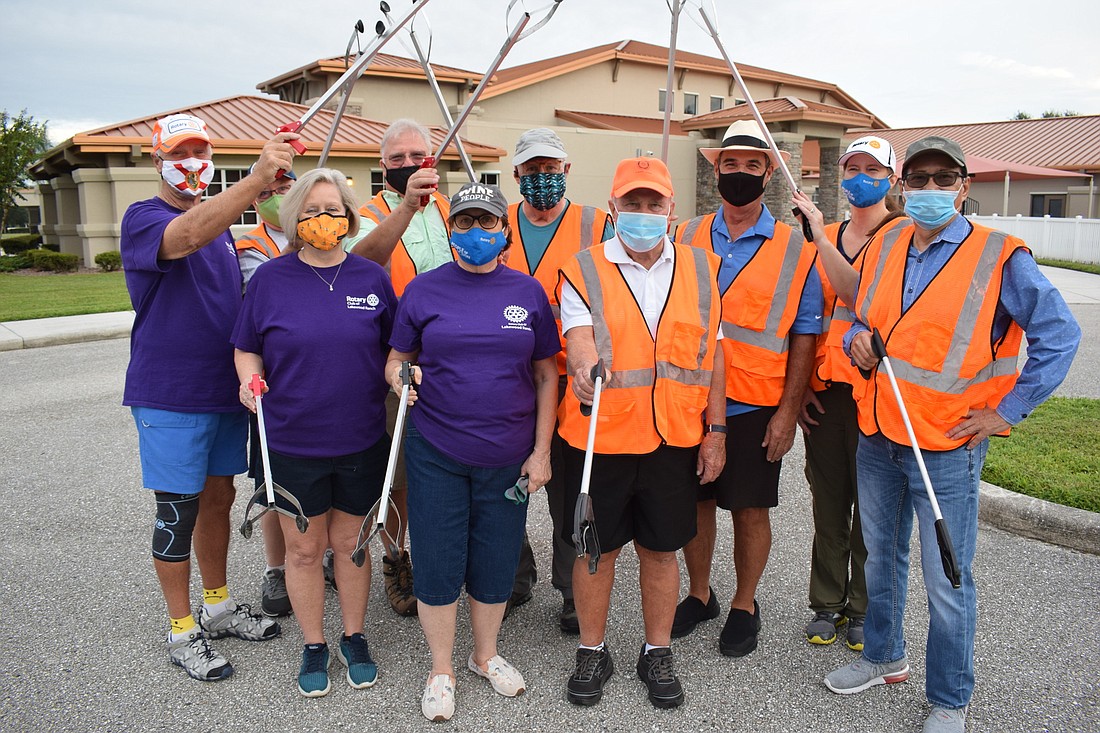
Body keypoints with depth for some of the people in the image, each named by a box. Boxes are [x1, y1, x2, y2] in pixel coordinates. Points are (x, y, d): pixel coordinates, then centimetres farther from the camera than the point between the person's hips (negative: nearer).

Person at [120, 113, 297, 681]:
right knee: (178, 511, 2)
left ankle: (217, 607, 31)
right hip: (170, 397, -7)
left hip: (224, 391, 7)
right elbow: (188, 235, -35)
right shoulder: (144, 218, -10)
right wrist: (257, 178, -49)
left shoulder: (221, 221, 14)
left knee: (218, 497, 15)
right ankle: (182, 630, 17)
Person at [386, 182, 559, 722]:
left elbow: (546, 375, 4)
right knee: (438, 561, 5)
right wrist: (400, 375, -19)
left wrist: (541, 450, 0)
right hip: (435, 453, -1)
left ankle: (485, 655, 37)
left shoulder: (528, 292, 2)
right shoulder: (424, 289, -1)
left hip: (507, 455, 1)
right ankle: (441, 669, 28)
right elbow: (395, 359, 5)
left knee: (496, 560, 12)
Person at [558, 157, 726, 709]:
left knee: (661, 548, 13)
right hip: (599, 436, -2)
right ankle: (592, 652, 31)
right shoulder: (584, 270, -2)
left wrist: (715, 430, 6)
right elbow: (579, 337, -17)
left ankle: (657, 654, 33)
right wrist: (584, 365, -41)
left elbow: (711, 352, 8)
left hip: (675, 437, 2)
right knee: (596, 548, 10)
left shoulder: (700, 269, 6)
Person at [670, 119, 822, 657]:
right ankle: (699, 595, 33)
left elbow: (804, 336, -2)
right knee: (696, 501, 13)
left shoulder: (795, 249, -2)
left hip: (757, 406, -2)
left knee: (751, 510, 8)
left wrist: (788, 411, -7)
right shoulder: (686, 237, 5)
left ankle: (744, 606, 29)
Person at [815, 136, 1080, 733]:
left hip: (946, 446, -5)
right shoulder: (883, 247, 6)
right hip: (876, 438, 5)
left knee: (946, 580, 4)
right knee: (881, 557, 20)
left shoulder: (999, 257, -10)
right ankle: (883, 656, 40)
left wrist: (1005, 412, -11)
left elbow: (1059, 336, -8)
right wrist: (856, 340, -4)